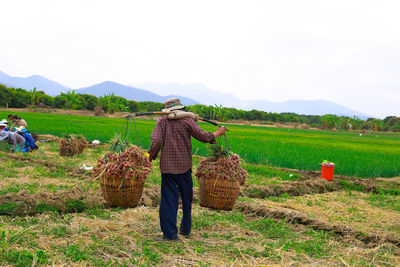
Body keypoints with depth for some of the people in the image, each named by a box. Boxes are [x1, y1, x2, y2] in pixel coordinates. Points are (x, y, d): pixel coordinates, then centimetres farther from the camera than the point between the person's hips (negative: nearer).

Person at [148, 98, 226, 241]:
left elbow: (156, 142, -12)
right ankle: (185, 229, 27)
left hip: (168, 166, 0)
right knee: (186, 198, 16)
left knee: (169, 199, 2)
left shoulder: (162, 121, -2)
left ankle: (170, 234, -1)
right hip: (184, 165, 0)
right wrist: (218, 133, 11)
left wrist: (151, 157, 3)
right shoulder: (187, 120, -4)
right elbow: (203, 136, -5)